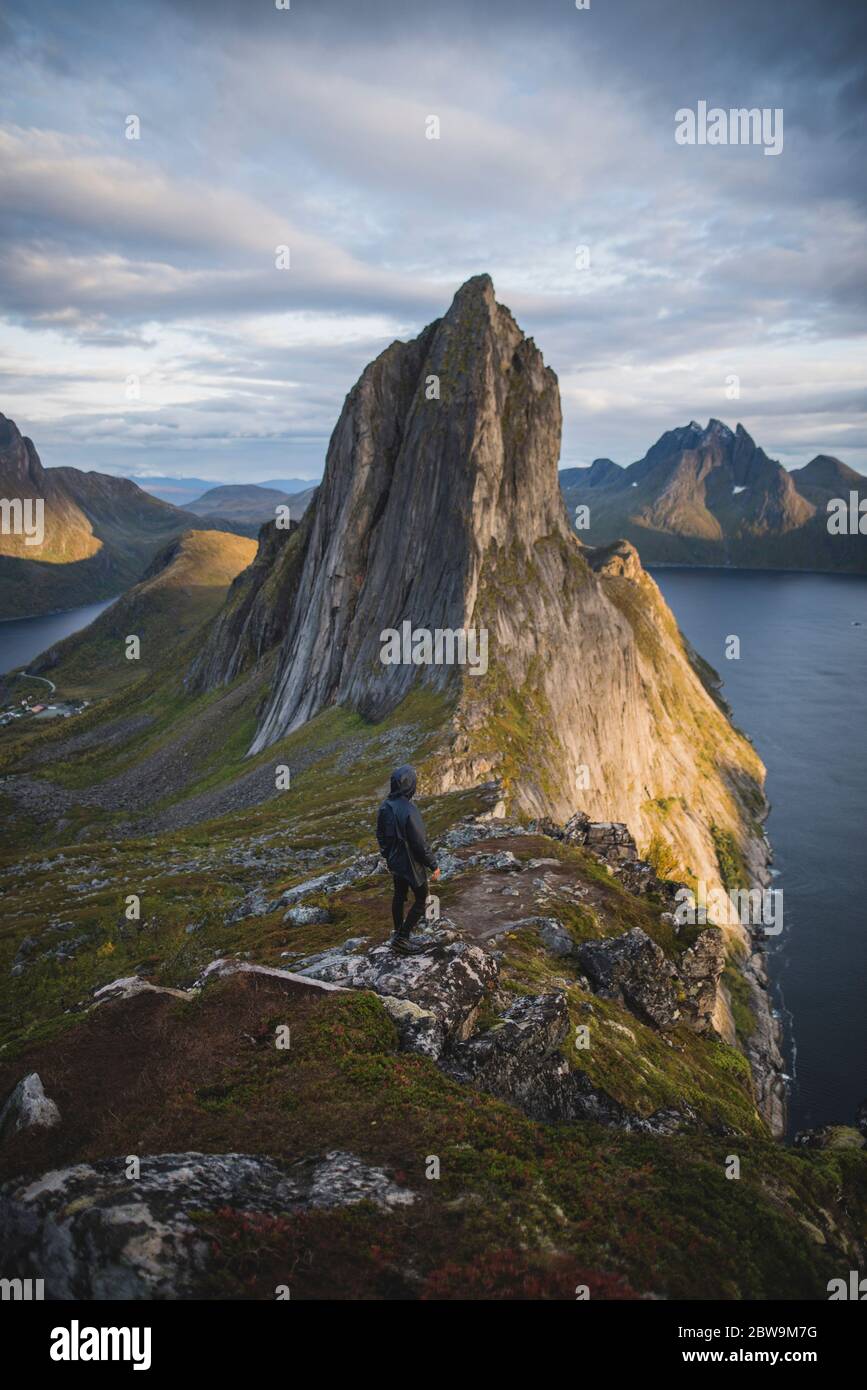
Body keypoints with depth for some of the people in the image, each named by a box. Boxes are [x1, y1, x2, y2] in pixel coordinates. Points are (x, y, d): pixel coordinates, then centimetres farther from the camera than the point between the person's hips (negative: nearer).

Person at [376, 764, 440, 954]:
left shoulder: (385, 807, -5)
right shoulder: (409, 811, -30)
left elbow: (380, 835, 8)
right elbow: (420, 843, -24)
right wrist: (432, 865, -12)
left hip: (394, 862, 8)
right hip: (411, 864, -7)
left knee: (399, 896, 21)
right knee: (421, 899, 8)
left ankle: (398, 935, 34)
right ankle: (402, 938, 6)